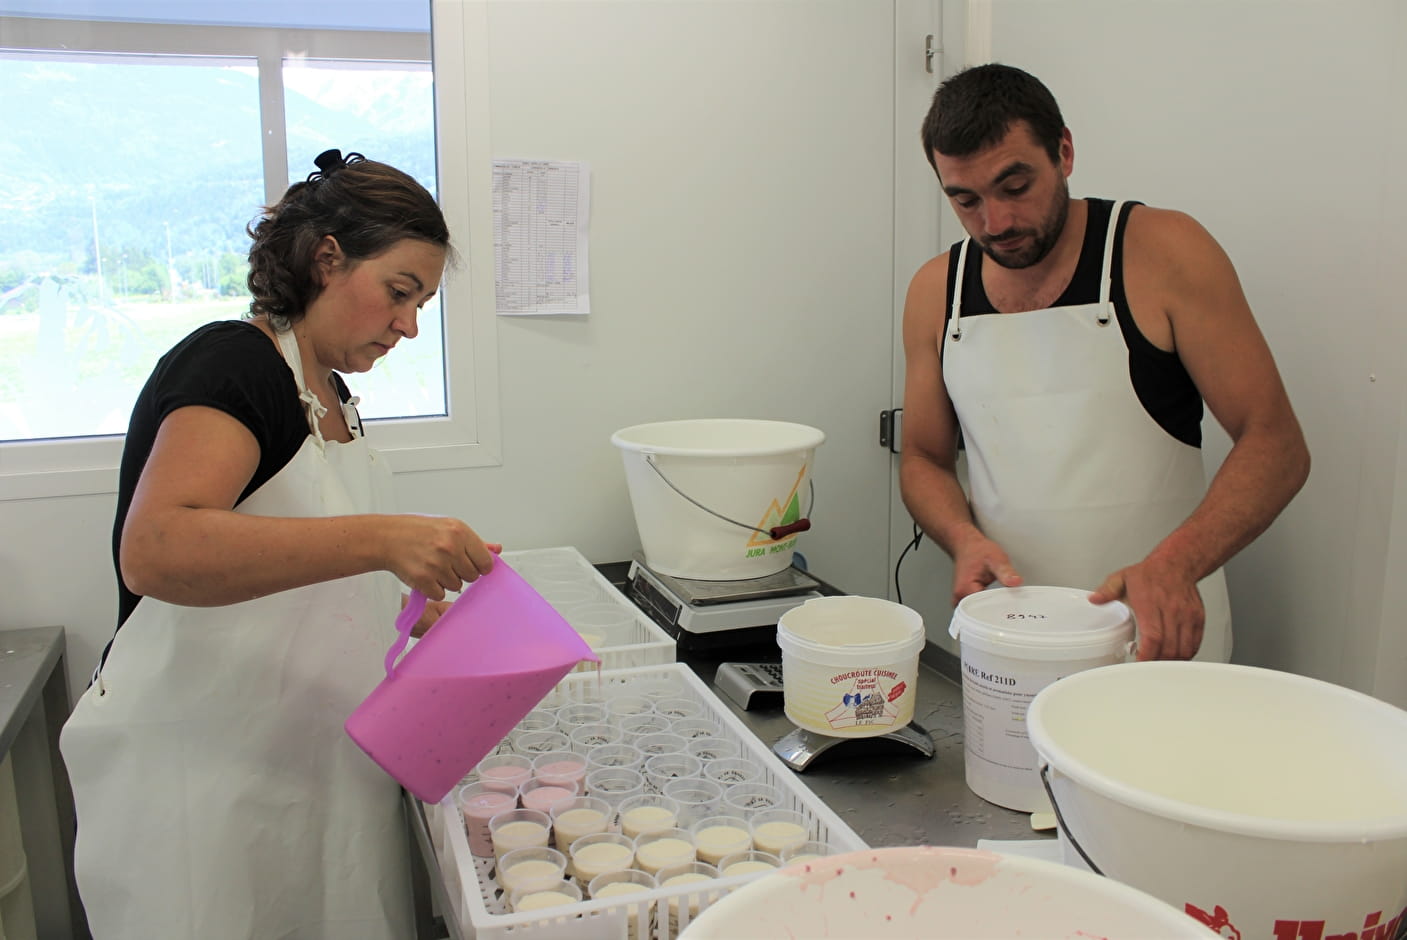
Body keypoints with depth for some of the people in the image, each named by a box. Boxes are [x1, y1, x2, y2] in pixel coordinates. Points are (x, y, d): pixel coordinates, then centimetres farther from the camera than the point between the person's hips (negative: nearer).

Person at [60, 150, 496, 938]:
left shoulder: (330, 393, 11)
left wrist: (413, 599, 8)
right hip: (201, 779, -8)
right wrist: (380, 539, -39)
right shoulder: (230, 362, -15)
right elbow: (154, 553, -33)